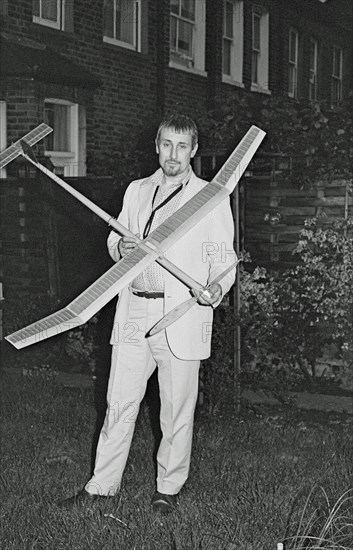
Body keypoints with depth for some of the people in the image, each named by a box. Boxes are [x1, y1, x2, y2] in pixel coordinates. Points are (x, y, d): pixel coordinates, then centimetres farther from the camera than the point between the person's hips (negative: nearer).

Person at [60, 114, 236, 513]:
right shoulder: (136, 191, 16)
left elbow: (223, 258, 1)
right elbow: (115, 239, 22)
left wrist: (217, 289, -20)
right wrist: (121, 248, -3)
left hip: (182, 316, -3)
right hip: (133, 312, 4)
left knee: (176, 409, 4)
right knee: (119, 402, 6)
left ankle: (168, 488, 20)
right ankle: (101, 485, 17)